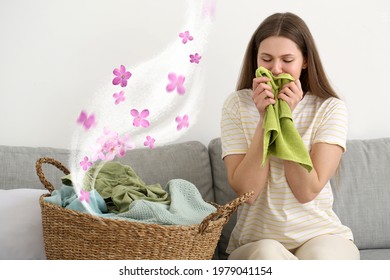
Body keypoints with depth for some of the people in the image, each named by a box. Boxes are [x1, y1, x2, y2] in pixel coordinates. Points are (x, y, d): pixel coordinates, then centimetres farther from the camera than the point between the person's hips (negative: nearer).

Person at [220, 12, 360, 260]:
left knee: (321, 257, -34)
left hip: (321, 235, 0)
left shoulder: (331, 109, -4)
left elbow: (307, 191, -13)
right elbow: (246, 190, -11)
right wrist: (265, 118, -17)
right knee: (267, 254, -34)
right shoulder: (237, 105, -2)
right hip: (256, 240, 0)